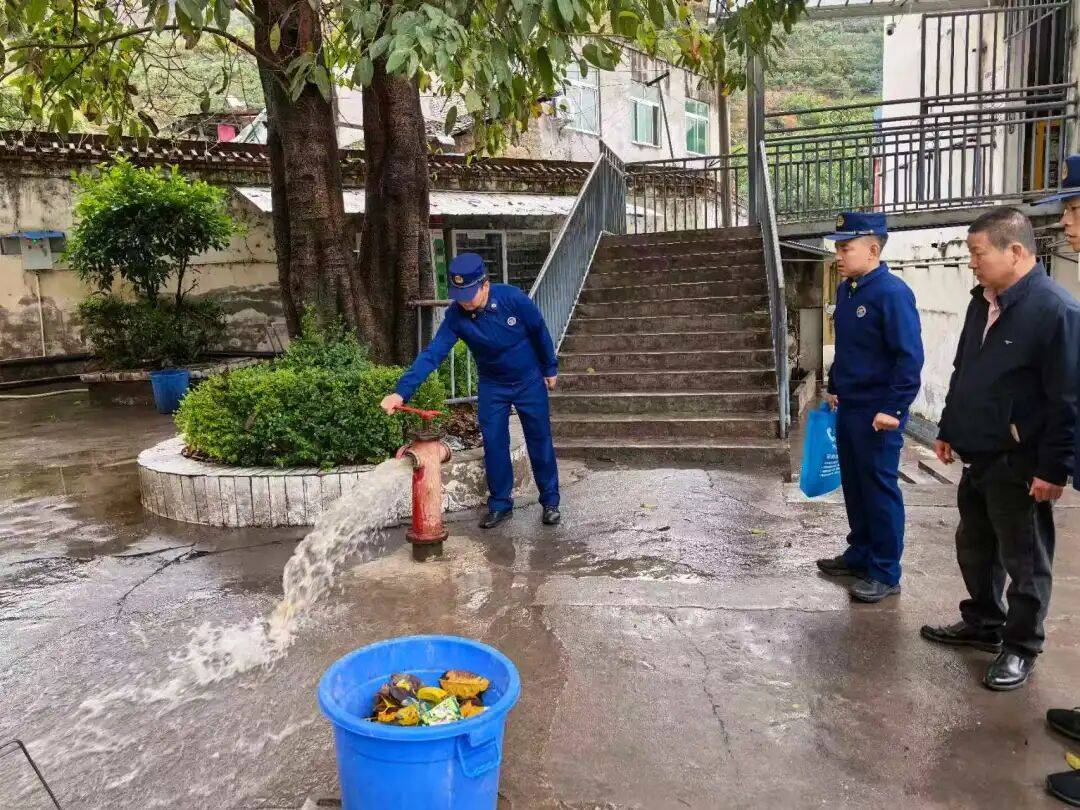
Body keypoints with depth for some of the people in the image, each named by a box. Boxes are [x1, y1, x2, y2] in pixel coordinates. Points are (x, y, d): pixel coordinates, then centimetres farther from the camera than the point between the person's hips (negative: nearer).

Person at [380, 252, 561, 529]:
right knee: (494, 445, 1)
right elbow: (432, 354, -28)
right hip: (492, 385, 2)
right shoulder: (456, 316, -22)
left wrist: (550, 368, 2)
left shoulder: (513, 298, -26)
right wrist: (402, 391, -39)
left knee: (540, 442, 5)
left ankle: (550, 502, 20)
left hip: (529, 381, -1)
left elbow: (539, 331, -9)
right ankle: (500, 504, 18)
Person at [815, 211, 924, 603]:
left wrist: (893, 408, -21)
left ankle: (885, 573, 14)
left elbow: (910, 356, -19)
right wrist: (834, 388, 22)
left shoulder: (892, 293, -17)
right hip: (848, 407, 8)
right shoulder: (846, 290, 9)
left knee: (880, 490, 1)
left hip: (878, 412, -8)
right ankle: (860, 554, 32)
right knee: (853, 485, 17)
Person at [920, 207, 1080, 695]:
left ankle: (1020, 648, 23)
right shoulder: (982, 300, 8)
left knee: (1024, 561, 7)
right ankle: (983, 624, 39)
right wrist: (948, 430, 18)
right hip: (978, 457, 8)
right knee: (974, 547, 20)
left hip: (1020, 466, -8)